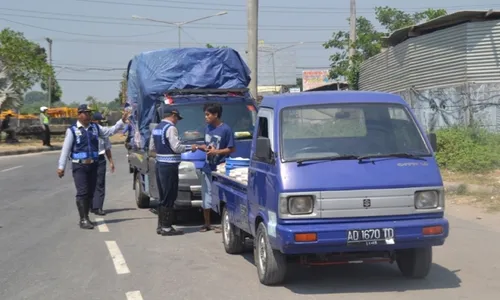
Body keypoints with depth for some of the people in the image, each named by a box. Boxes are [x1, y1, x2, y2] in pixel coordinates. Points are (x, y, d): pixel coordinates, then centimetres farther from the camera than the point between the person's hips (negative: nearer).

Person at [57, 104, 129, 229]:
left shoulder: (95, 128, 11)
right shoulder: (72, 130, -4)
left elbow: (111, 131, 14)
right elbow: (65, 149, -5)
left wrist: (122, 120, 4)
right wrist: (61, 167, -9)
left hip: (93, 165, 5)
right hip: (79, 166, -5)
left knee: (90, 193, 9)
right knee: (82, 192, -11)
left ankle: (85, 218, 20)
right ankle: (83, 220, -9)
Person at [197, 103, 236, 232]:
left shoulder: (225, 129, -11)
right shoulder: (208, 128, 9)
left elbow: (232, 149, -11)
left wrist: (216, 151, -19)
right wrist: (200, 147, -1)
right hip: (207, 167, 7)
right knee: (206, 196, 11)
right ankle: (207, 223, 22)